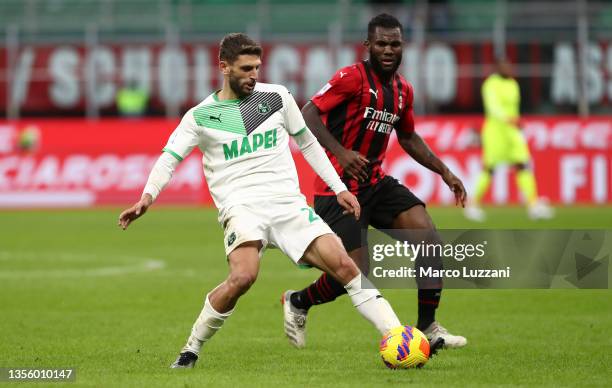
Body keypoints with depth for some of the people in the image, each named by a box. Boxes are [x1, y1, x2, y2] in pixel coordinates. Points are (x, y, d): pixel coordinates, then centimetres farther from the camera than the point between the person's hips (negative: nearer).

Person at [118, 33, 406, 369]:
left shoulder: (276, 97, 11)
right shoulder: (201, 116, 6)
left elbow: (307, 142, 21)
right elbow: (169, 159, 3)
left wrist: (339, 188, 17)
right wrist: (148, 196, -17)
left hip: (288, 203, 3)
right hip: (241, 206, -3)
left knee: (343, 265, -11)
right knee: (243, 276, -31)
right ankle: (191, 350, -14)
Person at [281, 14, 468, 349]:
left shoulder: (403, 90, 9)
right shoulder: (353, 77, -14)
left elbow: (408, 138, 25)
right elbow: (307, 114, -19)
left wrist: (444, 172, 18)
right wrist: (340, 152, -32)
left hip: (376, 183, 7)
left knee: (430, 239, -12)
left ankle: (427, 328, -1)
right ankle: (296, 303, 20)